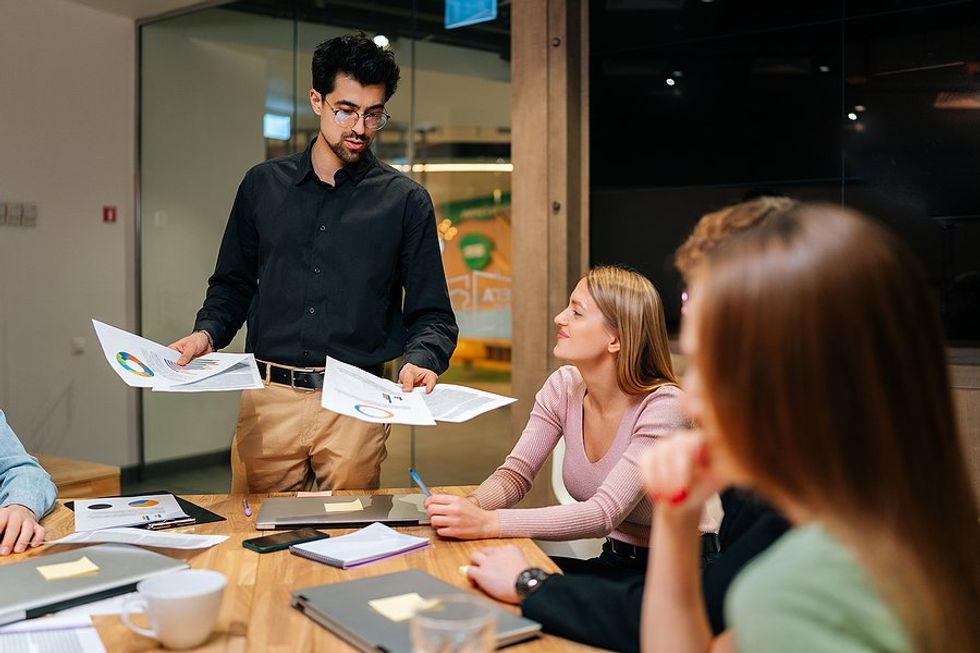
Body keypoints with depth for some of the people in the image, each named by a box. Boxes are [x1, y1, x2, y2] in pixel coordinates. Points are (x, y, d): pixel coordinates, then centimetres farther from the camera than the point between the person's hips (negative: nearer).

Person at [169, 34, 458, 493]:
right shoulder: (263, 185, 10)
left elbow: (431, 314, 3)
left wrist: (420, 360, -16)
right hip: (267, 400, 2)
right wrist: (207, 332, -2)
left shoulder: (405, 200, 3)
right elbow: (233, 284, 16)